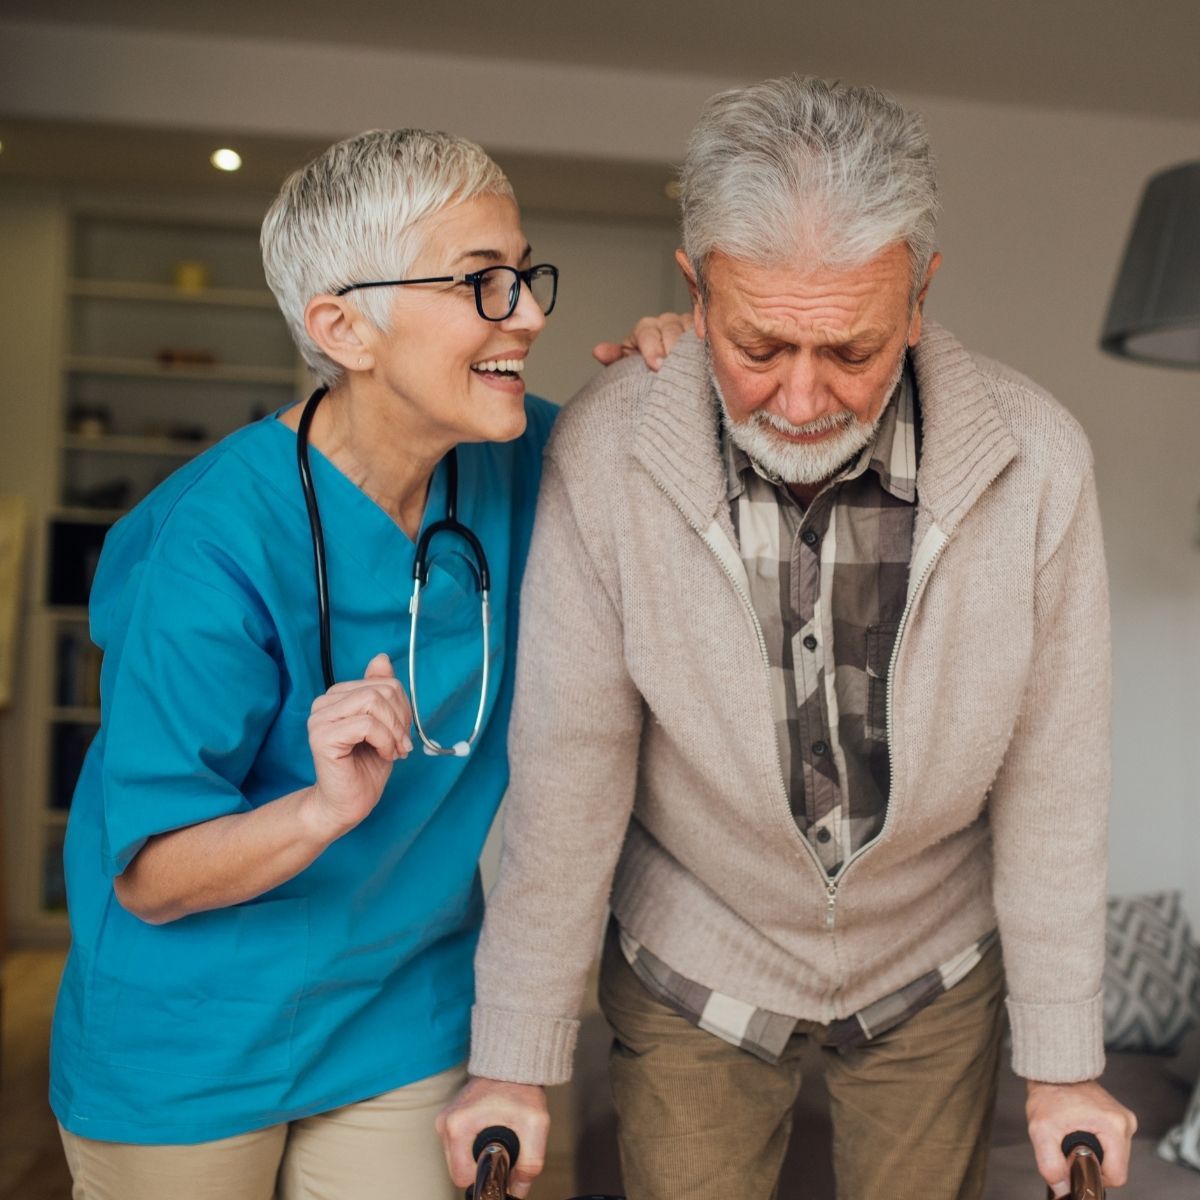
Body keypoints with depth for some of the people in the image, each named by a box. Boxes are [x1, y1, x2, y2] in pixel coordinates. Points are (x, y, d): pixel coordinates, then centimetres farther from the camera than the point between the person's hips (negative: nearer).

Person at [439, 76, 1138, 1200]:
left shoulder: (1036, 460, -21)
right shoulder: (603, 454, -23)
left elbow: (1051, 782, -12)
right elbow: (566, 773, -17)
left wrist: (1063, 1065, -4)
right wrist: (514, 1059, -9)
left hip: (933, 970, 2)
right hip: (691, 970, -1)